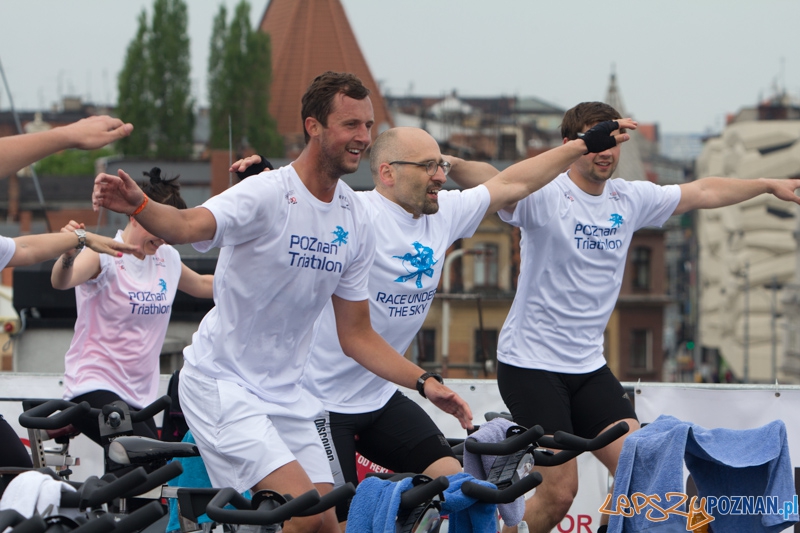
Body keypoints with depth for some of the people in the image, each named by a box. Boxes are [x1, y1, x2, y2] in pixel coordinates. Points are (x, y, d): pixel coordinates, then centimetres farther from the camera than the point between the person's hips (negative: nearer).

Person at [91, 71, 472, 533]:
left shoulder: (357, 222, 5)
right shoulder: (267, 195, -17)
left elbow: (357, 335, 12)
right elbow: (188, 225, -37)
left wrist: (424, 382, 2)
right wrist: (137, 205, -58)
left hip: (285, 392, 8)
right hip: (222, 385, -8)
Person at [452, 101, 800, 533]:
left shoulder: (630, 199, 7)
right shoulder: (543, 196, -13)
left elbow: (702, 193, 21)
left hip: (588, 367, 7)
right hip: (531, 364, -7)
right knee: (559, 492, -11)